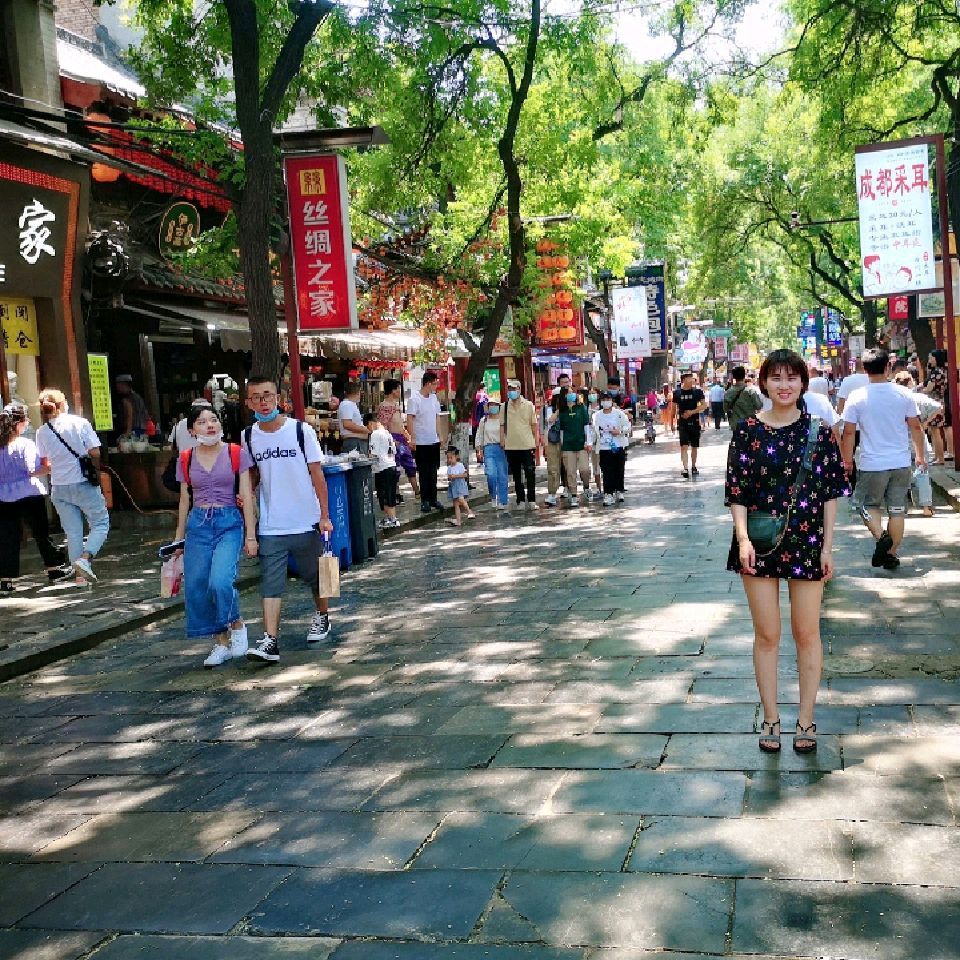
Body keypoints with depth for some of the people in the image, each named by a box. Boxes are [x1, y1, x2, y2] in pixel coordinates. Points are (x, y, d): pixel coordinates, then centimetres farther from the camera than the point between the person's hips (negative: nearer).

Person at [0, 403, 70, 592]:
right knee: (41, 533, 11)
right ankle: (54, 569, 22)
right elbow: (33, 471, -17)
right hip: (29, 496, -3)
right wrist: (50, 466, -6)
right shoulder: (25, 444, -11)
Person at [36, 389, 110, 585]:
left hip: (59, 487, 4)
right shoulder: (80, 423, -7)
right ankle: (85, 558, -14)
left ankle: (80, 574, 12)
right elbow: (95, 453, -10)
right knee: (101, 524, 8)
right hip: (84, 484, -4)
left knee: (73, 532, 10)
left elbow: (45, 463, 4)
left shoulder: (42, 432, 1)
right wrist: (94, 470, 8)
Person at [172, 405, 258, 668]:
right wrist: (178, 539, 16)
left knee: (220, 582, -23)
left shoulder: (236, 454, 0)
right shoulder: (186, 459, 8)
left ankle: (237, 625, 5)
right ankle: (221, 642, 15)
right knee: (196, 588, -2)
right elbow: (185, 501, 14)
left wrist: (250, 535, -5)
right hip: (197, 524, 4)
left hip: (229, 522, -3)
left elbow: (246, 496, -1)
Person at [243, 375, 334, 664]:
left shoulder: (301, 430, -8)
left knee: (314, 575, 15)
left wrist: (325, 516, -8)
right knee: (270, 583, -6)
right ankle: (270, 641, -8)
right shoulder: (249, 437, 2)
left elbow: (317, 475, -5)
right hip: (270, 527, 2)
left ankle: (322, 616, 40)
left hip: (306, 522, -2)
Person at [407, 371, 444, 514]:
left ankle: (433, 499, 21)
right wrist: (412, 438, -20)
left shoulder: (433, 398, 10)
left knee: (433, 471, 12)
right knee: (424, 473, 0)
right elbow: (410, 419, -14)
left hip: (434, 441, 7)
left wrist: (439, 434, 13)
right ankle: (424, 501, 7)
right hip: (421, 442, -7)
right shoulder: (415, 399, -11)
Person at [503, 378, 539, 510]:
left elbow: (533, 424, 5)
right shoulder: (505, 406, 6)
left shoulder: (528, 405, 2)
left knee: (530, 474, -5)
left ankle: (531, 500, 1)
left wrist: (536, 440, 0)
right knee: (516, 475, 8)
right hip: (510, 446, 2)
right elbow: (502, 425, 9)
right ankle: (520, 500, 16)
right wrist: (502, 440, 2)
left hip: (527, 445, -2)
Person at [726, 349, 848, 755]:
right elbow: (736, 490, -2)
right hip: (759, 543, 0)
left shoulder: (819, 431, 0)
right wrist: (743, 538, -13)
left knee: (807, 634, 8)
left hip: (807, 542, 0)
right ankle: (770, 718, 19)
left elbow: (831, 490, 3)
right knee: (766, 634, 7)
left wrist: (827, 546, -1)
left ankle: (806, 719, 21)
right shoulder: (748, 430, -2)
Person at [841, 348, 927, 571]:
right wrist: (920, 455, 17)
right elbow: (915, 427, 4)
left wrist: (847, 460, 6)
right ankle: (891, 554, 15)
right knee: (897, 510, 11)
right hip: (901, 463, 2)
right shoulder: (904, 394, -2)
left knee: (869, 505, 13)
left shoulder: (856, 398, -9)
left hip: (872, 464, -2)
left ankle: (881, 536, -13)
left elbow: (848, 432, -6)